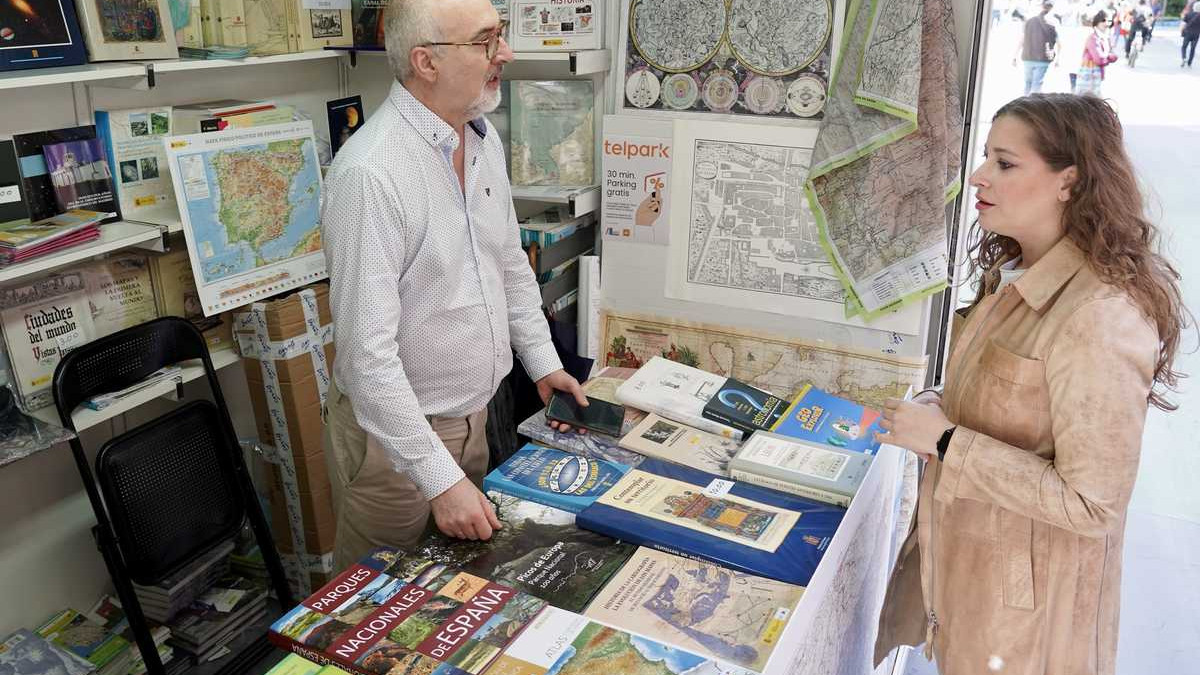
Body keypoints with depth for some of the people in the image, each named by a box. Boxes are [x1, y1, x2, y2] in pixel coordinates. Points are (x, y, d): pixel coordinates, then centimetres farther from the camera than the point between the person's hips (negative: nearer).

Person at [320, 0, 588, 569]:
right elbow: (368, 352, -28)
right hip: (395, 430, -7)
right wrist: (440, 479, -27)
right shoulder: (370, 171, -26)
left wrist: (542, 362, 14)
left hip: (473, 415, 8)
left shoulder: (485, 141, 2)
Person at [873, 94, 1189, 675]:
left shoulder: (1100, 315, -28)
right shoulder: (1018, 276, 2)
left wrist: (945, 441, -26)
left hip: (1026, 590, -8)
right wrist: (938, 410, -5)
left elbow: (1091, 504, -26)